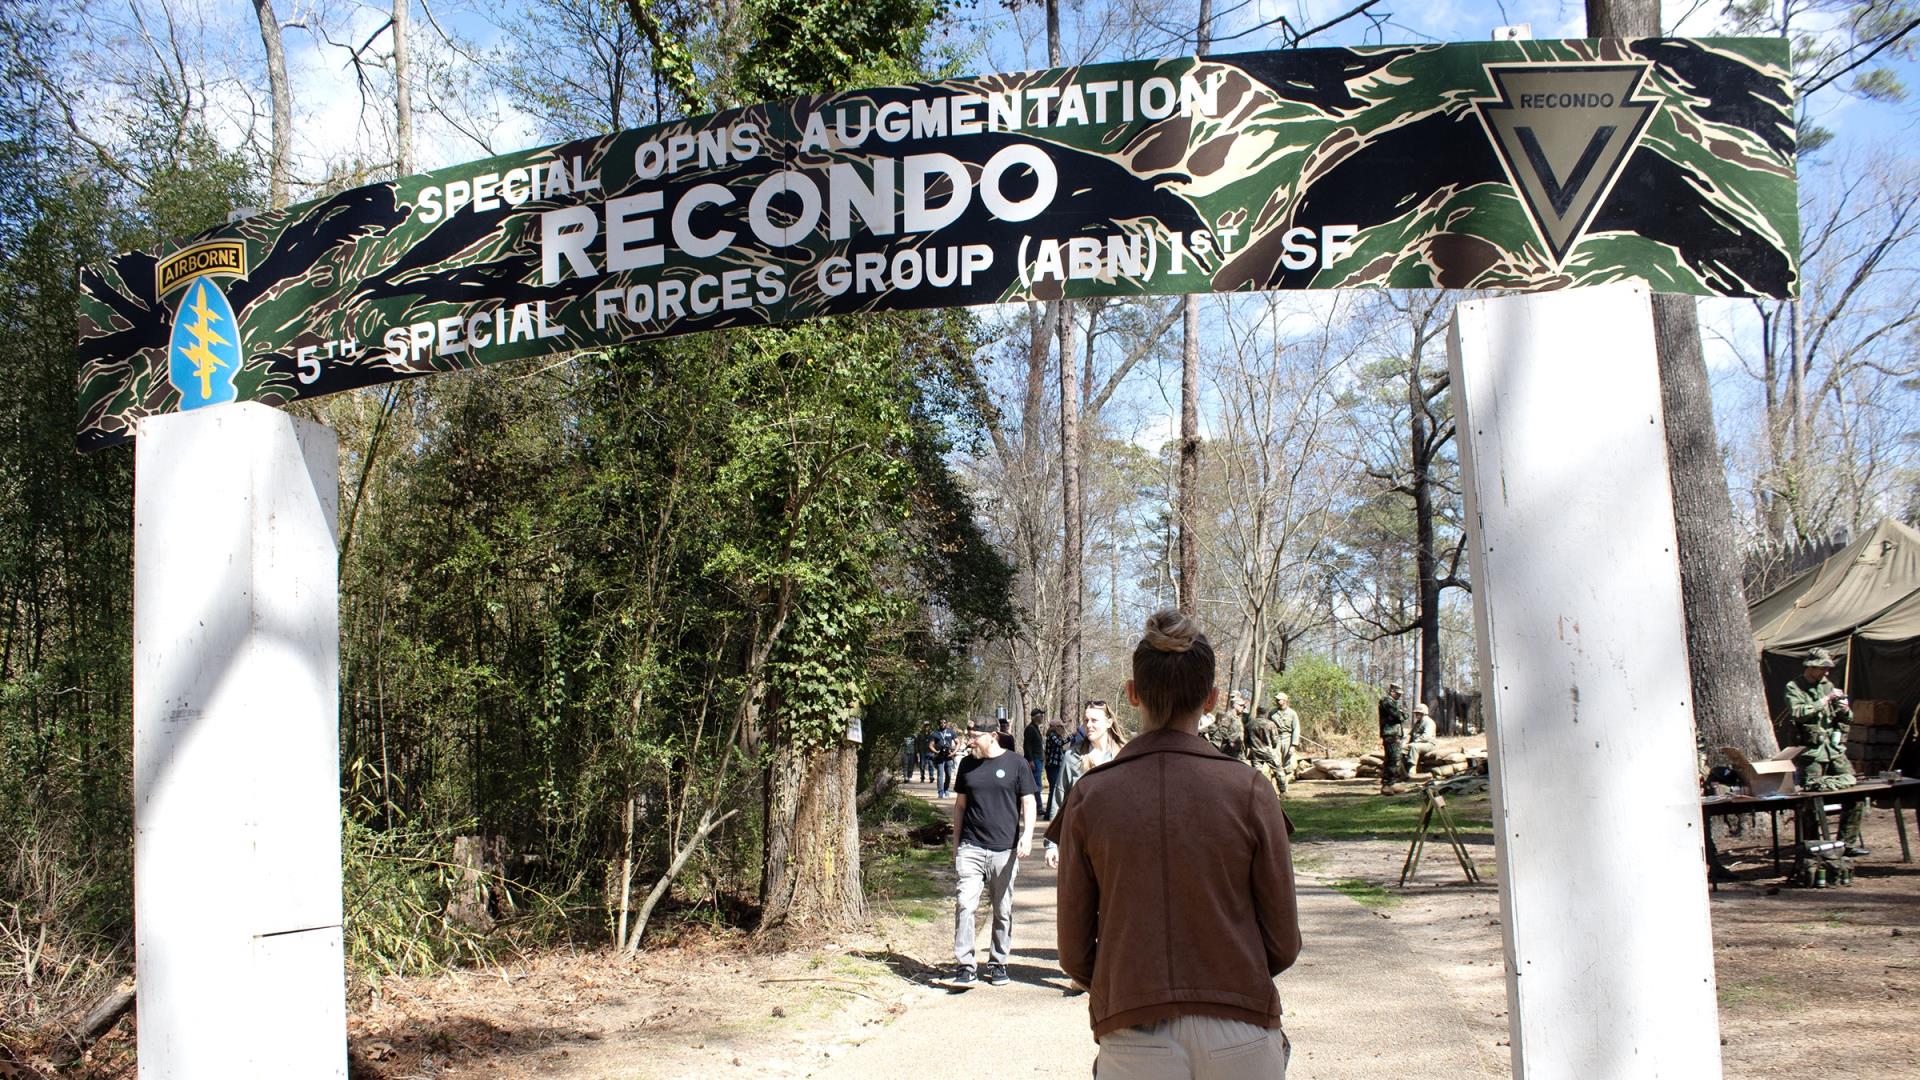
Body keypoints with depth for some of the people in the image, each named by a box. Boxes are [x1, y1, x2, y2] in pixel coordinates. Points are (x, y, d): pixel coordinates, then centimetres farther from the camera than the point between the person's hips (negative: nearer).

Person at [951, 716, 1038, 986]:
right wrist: (956, 842, 14)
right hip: (970, 849, 2)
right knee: (964, 905, -10)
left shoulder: (1015, 764, 0)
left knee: (1003, 911, 7)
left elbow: (1028, 803, 1)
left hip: (1005, 850, -1)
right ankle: (964, 966, -7)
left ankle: (998, 963, 21)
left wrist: (1027, 836, -12)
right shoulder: (968, 765, 9)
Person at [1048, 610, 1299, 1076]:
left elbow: (1074, 952, 0)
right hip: (1240, 1037, 0)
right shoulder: (1247, 791, -6)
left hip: (1134, 1042, 0)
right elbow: (1283, 942, -1)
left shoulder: (1089, 797, -4)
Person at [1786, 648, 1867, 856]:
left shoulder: (1827, 686, 17)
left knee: (1855, 793, -1)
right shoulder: (1793, 688, 0)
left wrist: (1845, 710, -2)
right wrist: (1824, 700, -16)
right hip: (1811, 752, -6)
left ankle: (1849, 843, 7)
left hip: (1835, 750, 6)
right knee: (1812, 801, -6)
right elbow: (1797, 714, -18)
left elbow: (1847, 721, 20)